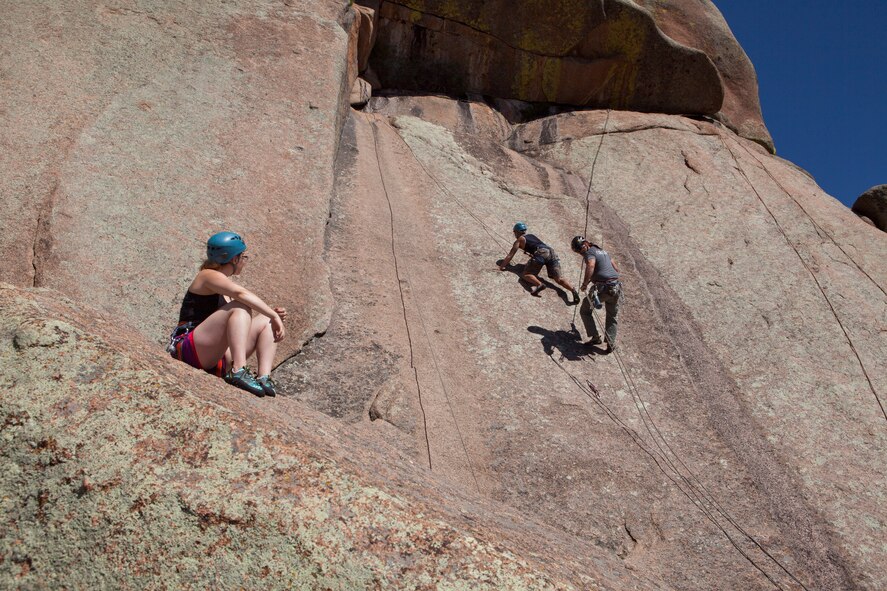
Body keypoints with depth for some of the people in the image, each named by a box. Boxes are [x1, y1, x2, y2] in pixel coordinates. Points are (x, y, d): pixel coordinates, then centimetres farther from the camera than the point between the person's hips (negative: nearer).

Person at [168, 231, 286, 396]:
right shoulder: (209, 275, -5)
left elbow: (242, 323, 15)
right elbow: (242, 293, -25)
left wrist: (273, 315, 0)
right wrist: (274, 315, -26)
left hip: (215, 359, 9)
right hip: (190, 350, -9)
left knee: (266, 322, 1)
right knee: (240, 307, -25)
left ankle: (264, 377, -21)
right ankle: (238, 371, -39)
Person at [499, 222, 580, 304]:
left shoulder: (519, 240, 19)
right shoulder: (531, 236, 36)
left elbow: (510, 255, 18)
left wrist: (501, 267, 26)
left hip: (541, 253, -6)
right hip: (551, 252, 6)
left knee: (525, 275, -3)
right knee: (558, 279, 0)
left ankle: (539, 284, -32)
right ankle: (573, 290, -26)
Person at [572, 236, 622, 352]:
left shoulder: (590, 253, -4)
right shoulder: (603, 251, 21)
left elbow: (590, 266, -27)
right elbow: (616, 269, 26)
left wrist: (585, 283, -20)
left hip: (602, 288, -7)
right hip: (616, 287, 7)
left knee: (585, 311, 15)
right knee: (612, 317, 21)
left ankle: (595, 337, 7)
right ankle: (611, 343, 13)